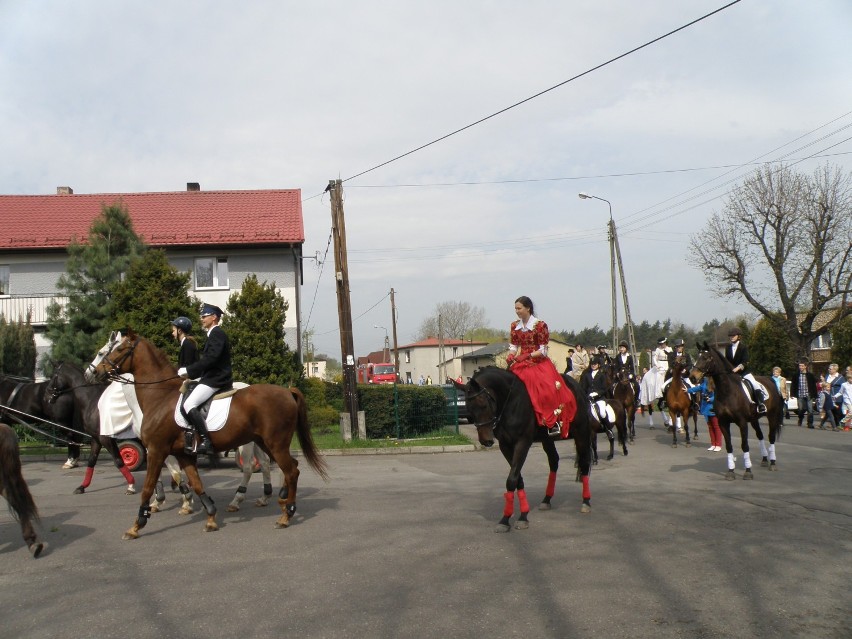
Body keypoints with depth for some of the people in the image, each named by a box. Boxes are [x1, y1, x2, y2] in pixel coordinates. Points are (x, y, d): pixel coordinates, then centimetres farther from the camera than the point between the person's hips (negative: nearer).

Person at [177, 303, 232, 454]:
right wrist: (191, 374, 13)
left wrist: (188, 370, -18)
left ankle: (206, 441, -24)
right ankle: (192, 439, 14)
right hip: (213, 378, 11)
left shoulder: (217, 334, -10)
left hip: (216, 380, -11)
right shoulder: (214, 334, 22)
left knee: (189, 404, -21)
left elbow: (210, 359, -22)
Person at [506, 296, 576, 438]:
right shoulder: (514, 326, 8)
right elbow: (513, 347, 12)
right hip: (521, 364, 5)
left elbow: (543, 351, -8)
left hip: (539, 362, -5)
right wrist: (511, 357, -9)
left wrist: (527, 355, -21)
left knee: (548, 388, -27)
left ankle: (554, 422, -20)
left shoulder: (540, 325, -7)